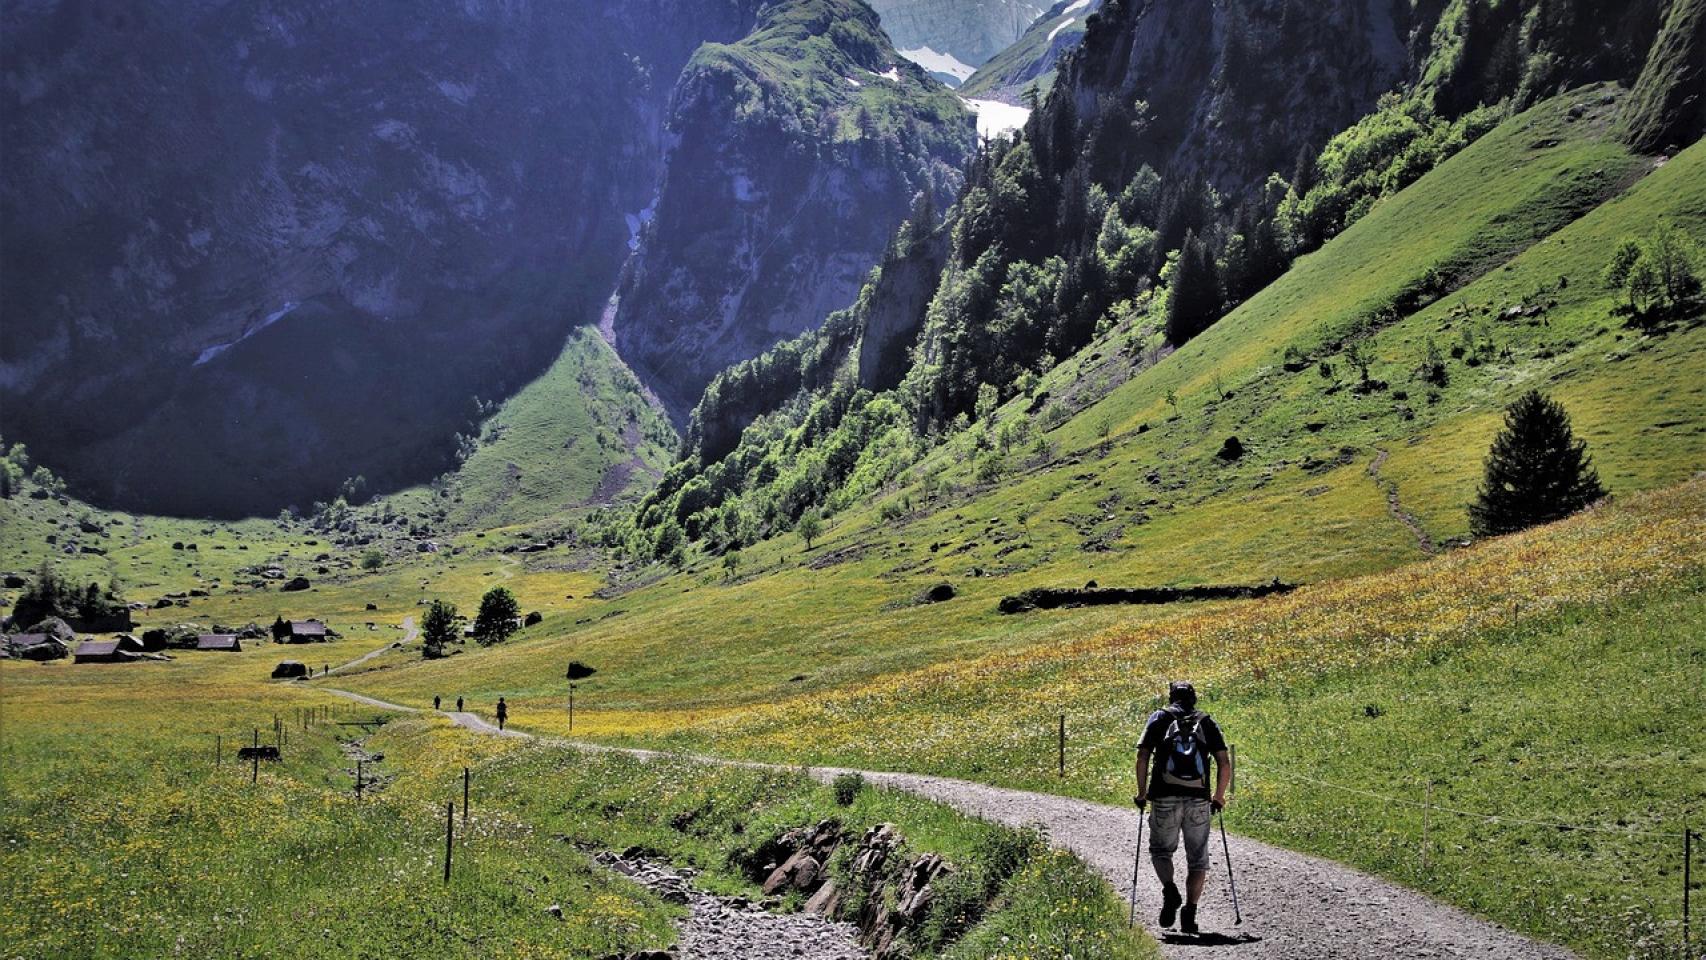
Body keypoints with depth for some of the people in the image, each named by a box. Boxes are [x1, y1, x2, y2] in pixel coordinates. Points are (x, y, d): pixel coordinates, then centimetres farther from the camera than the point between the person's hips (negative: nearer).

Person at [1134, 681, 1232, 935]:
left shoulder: (1159, 718, 10)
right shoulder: (1207, 723, 13)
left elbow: (1143, 755, -1)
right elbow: (1225, 762, 4)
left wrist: (1142, 791, 6)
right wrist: (1219, 796, 14)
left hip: (1165, 798, -1)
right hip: (1199, 800, 1)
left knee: (1161, 850, 15)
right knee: (1197, 859, 10)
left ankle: (1169, 890, -12)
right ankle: (1189, 912, -2)